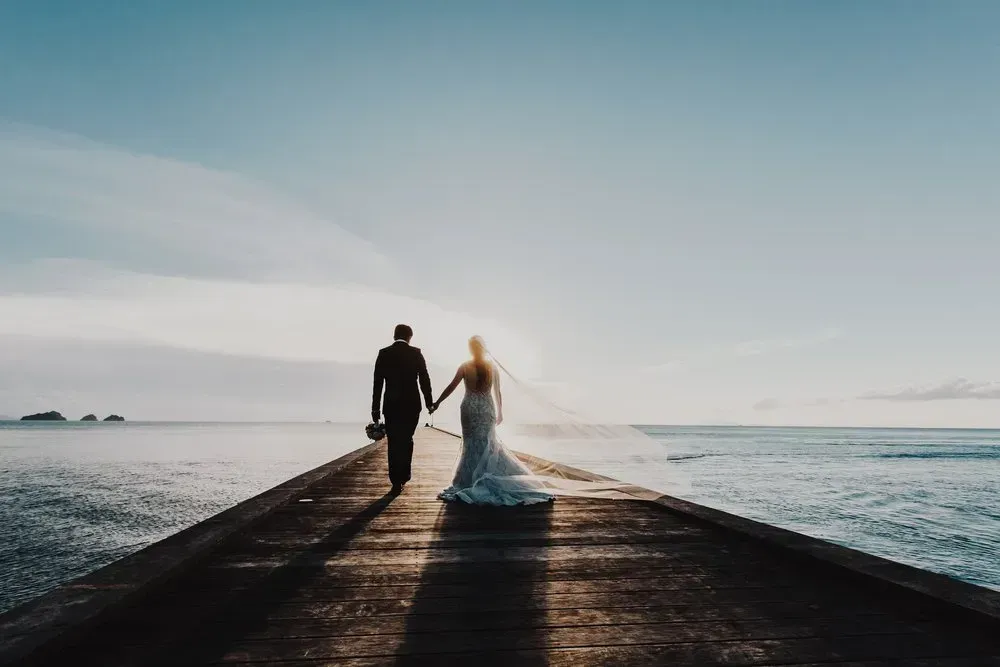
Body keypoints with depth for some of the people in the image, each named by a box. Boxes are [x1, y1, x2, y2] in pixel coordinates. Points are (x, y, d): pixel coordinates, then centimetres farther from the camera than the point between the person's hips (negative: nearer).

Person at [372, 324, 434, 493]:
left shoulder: (384, 353, -1)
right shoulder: (416, 353, -3)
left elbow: (377, 383, -2)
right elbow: (424, 380, -4)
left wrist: (375, 409, 3)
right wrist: (429, 402, 5)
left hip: (391, 405, 0)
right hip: (412, 404, 0)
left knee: (394, 443, 7)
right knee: (406, 440, 18)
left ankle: (396, 481, 7)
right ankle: (403, 475, 21)